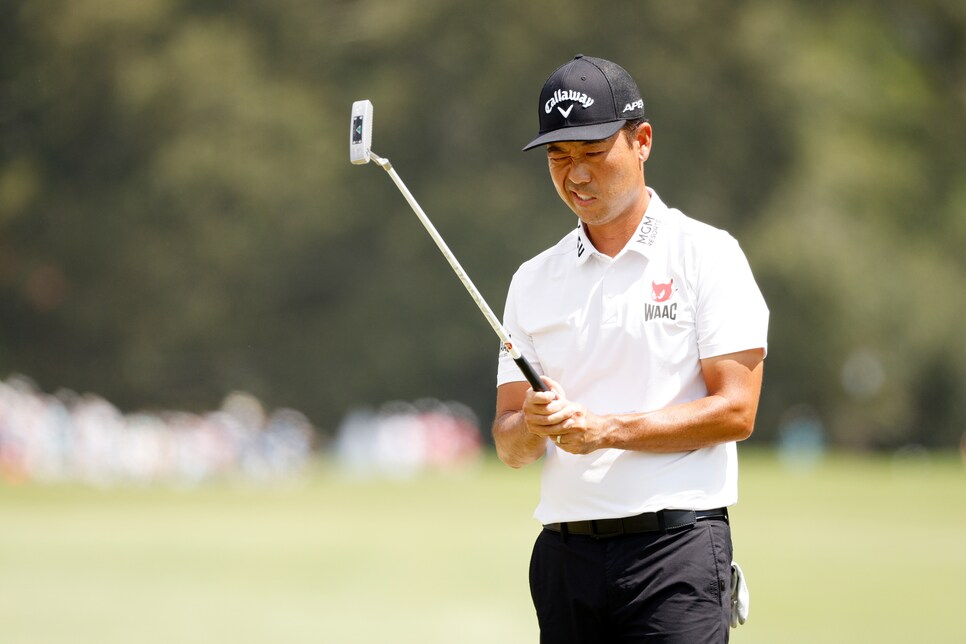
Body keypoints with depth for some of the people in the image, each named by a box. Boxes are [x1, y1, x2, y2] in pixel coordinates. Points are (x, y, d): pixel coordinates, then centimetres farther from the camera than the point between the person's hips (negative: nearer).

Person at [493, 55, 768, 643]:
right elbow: (510, 448, 12)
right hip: (566, 551, 5)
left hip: (677, 546, -5)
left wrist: (607, 429, -14)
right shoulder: (534, 281, 15)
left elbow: (735, 411, -7)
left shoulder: (706, 255, 2)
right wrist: (533, 424, -12)